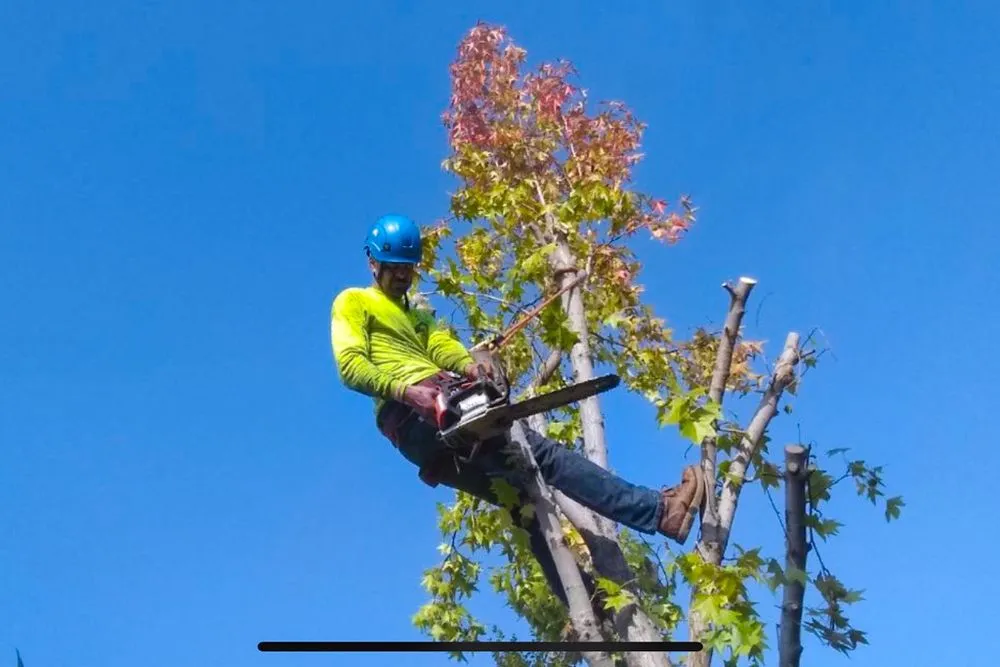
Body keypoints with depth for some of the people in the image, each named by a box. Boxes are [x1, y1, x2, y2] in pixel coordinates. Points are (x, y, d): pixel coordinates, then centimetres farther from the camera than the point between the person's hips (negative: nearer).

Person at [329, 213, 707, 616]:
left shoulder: (417, 316, 36)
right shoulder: (352, 303, 15)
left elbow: (443, 347, 13)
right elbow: (351, 366, -4)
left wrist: (470, 365, -13)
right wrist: (406, 390, -21)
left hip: (440, 423, 8)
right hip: (413, 417, -8)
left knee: (526, 499, -5)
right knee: (538, 453, -19)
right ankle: (659, 511, -28)